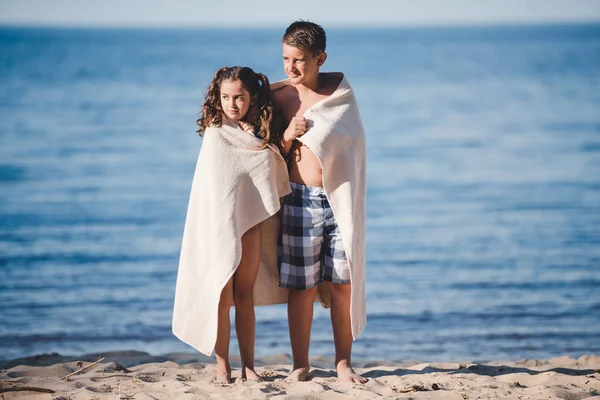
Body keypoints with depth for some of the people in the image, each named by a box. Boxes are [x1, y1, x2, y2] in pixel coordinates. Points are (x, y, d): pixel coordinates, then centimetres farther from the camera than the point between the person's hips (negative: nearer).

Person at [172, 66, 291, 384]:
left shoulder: (262, 135, 7)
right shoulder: (216, 132, 0)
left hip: (249, 221, 2)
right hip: (218, 223, -2)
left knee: (245, 297, 6)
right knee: (221, 296, -2)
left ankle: (248, 366, 9)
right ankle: (222, 366, 3)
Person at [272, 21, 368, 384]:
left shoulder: (341, 88, 3)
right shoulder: (278, 96, 1)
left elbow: (352, 141, 9)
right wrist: (288, 136, -13)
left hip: (339, 198, 1)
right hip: (299, 200, -1)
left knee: (343, 283, 1)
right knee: (302, 286, 1)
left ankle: (343, 363, 11)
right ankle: (301, 364, 11)